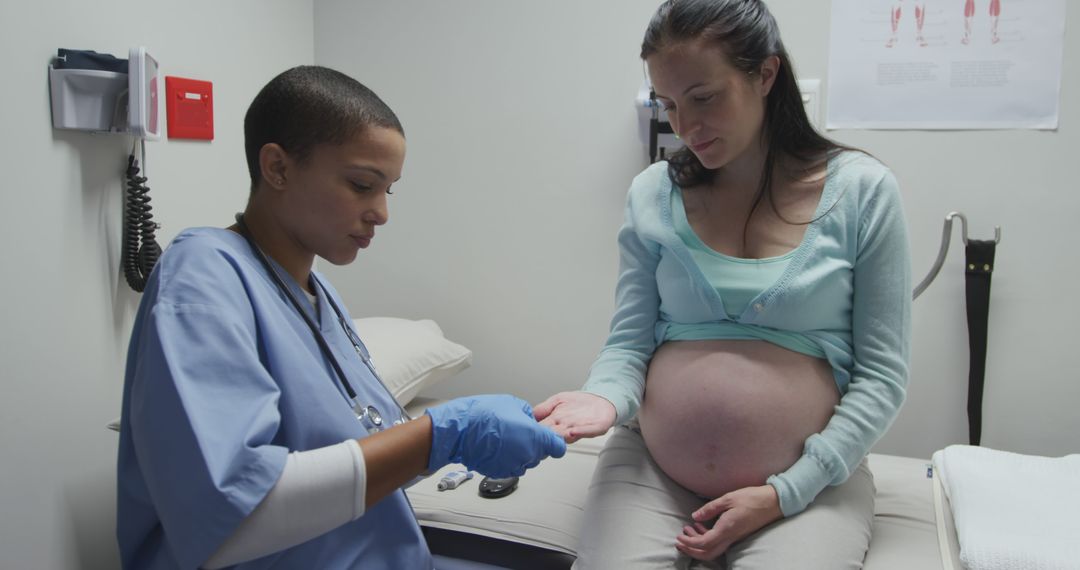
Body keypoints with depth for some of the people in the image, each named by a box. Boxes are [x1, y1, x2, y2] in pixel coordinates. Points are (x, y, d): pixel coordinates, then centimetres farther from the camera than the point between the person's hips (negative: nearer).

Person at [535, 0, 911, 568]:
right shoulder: (652, 194, 0)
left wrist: (784, 493, -10)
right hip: (651, 470, 2)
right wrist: (605, 398, -21)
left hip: (810, 478, -1)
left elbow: (881, 376, -3)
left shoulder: (862, 191, -5)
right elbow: (629, 344, 2)